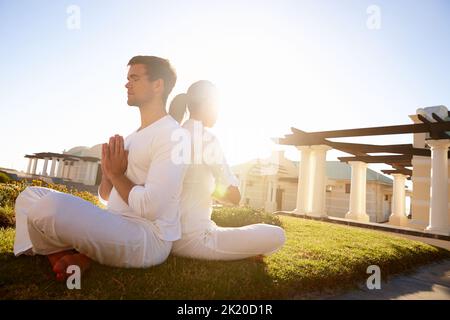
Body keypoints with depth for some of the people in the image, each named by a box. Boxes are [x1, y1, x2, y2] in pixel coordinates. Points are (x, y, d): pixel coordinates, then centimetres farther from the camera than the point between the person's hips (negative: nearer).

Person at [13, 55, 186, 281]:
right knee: (30, 195, 12)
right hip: (114, 228, 9)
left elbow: (150, 207, -22)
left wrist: (117, 174, -8)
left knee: (51, 206, -30)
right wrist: (108, 173, -2)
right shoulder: (132, 137, 17)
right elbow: (106, 196, 19)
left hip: (148, 237, -9)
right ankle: (75, 257, -6)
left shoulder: (171, 135, -12)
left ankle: (71, 257, 0)